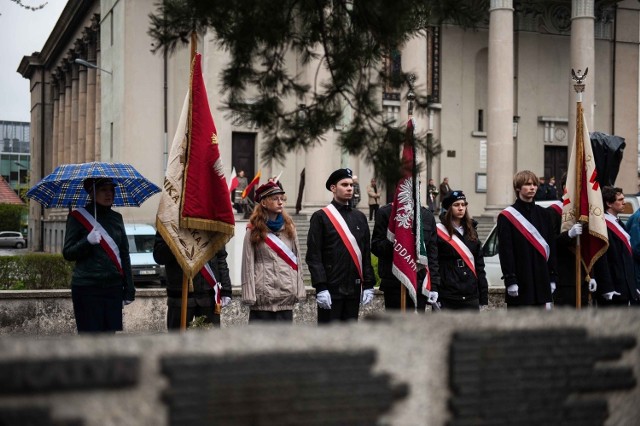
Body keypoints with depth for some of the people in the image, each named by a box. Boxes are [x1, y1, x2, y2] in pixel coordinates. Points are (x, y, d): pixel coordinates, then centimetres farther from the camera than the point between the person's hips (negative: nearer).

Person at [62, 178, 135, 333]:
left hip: (113, 287, 5)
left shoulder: (116, 218, 13)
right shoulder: (78, 216, -1)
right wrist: (88, 241, -22)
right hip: (87, 289, -5)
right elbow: (68, 253, -3)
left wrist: (129, 289, 11)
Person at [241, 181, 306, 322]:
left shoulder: (289, 228, 10)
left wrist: (299, 290, 4)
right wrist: (249, 295, -10)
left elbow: (296, 260, 11)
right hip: (263, 294, -3)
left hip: (286, 294, 3)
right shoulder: (254, 231, -1)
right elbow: (248, 264, -3)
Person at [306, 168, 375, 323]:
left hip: (354, 288, 5)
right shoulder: (320, 217, -4)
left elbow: (366, 254, 14)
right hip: (331, 290, -5)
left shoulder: (360, 217, 13)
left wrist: (368, 285, 7)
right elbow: (313, 256, -8)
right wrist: (321, 288, -15)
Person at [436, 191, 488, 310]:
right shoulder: (439, 232, -4)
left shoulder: (471, 232, 15)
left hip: (471, 297, 5)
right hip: (447, 297, -5)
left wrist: (484, 298, 12)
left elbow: (479, 265, 16)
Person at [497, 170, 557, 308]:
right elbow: (505, 251, -9)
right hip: (520, 284, -5)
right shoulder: (506, 216, -4)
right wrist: (510, 280, -14)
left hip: (542, 280, 5)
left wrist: (552, 278, 8)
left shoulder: (544, 214, 12)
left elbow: (552, 247, 13)